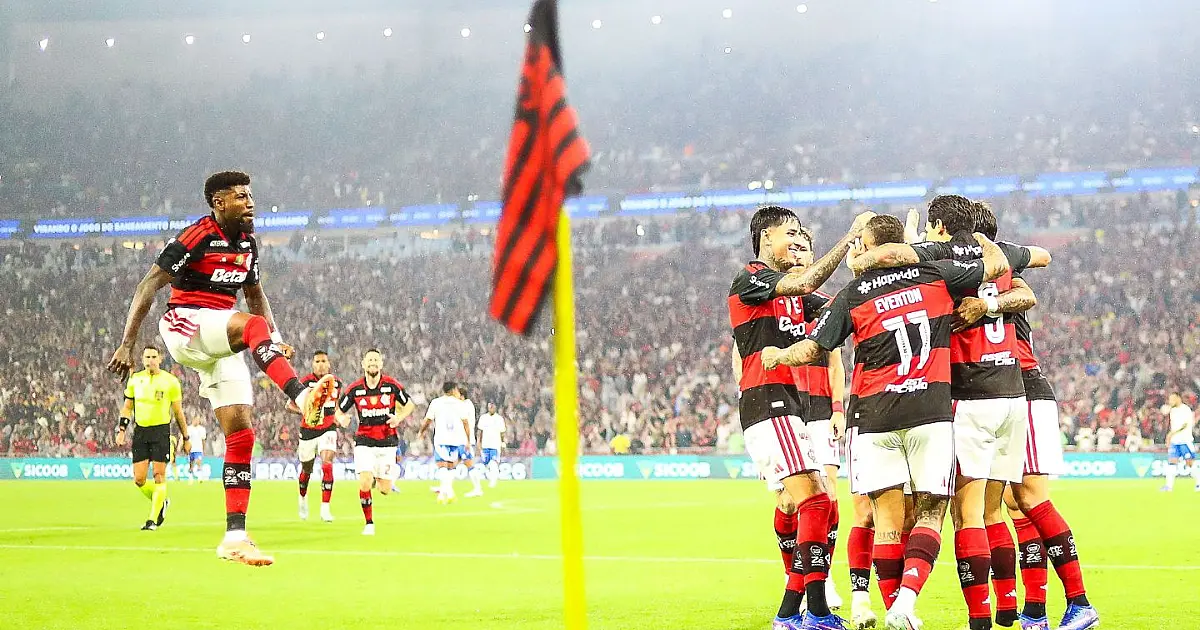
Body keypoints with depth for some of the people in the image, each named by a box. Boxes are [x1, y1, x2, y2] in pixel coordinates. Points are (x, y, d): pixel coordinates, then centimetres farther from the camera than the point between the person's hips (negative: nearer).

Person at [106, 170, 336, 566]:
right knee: (252, 325, -36)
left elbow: (255, 294, 26)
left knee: (242, 434, -2)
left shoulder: (247, 243, 11)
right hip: (185, 326, -8)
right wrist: (127, 344, -19)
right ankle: (302, 396, -52)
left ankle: (235, 538, 0)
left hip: (219, 345, 8)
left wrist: (277, 340, 12)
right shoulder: (196, 238, -13)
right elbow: (148, 286, -14)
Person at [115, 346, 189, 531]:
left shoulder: (170, 381, -2)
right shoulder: (135, 380, 8)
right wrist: (122, 430, 5)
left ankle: (152, 519, -2)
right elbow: (127, 407, 16)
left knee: (159, 475, -8)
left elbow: (178, 412, 4)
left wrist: (186, 438, 6)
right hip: (140, 431, 4)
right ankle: (161, 502, 26)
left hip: (161, 430, -4)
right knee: (139, 479, 0)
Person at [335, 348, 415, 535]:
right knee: (364, 483, -18)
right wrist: (341, 419, -18)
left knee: (385, 490, -1)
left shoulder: (392, 385, -5)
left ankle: (380, 478, 38)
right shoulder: (354, 389, -4)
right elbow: (339, 411, 6)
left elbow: (409, 405, 8)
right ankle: (369, 523, 0)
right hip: (364, 441, 0)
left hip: (387, 441, 0)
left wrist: (399, 417, -11)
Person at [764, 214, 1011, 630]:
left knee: (888, 519, 4)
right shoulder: (936, 274, 5)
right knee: (931, 513, 4)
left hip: (874, 416, 0)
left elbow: (810, 350, 5)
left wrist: (776, 355, 26)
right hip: (931, 412, 0)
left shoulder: (852, 295, 4)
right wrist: (979, 237, 35)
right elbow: (997, 265, 15)